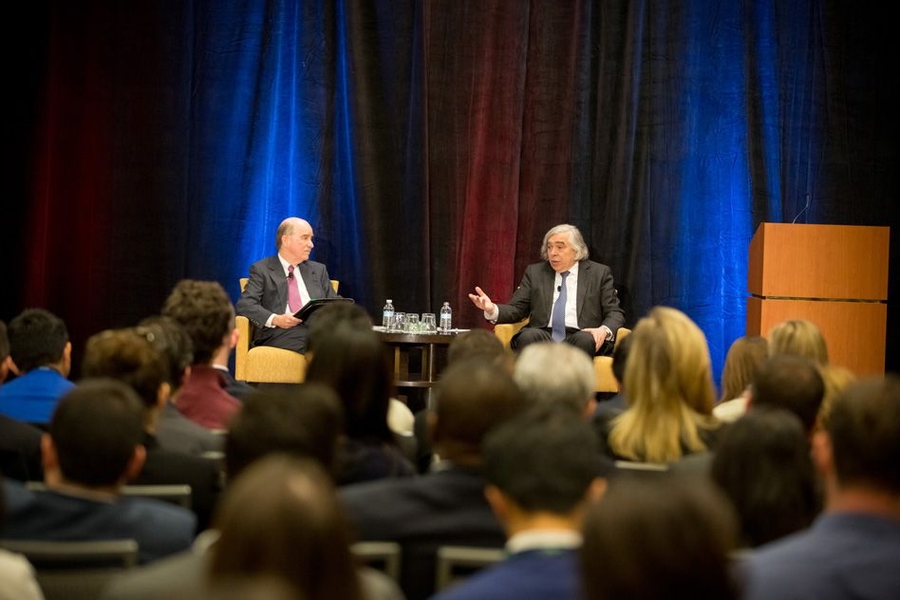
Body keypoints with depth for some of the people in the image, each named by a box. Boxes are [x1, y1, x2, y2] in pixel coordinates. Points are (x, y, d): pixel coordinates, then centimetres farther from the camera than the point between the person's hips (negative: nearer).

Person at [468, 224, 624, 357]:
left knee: (585, 339, -37)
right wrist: (492, 310, -8)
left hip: (579, 337, -1)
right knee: (528, 336, -34)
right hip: (543, 336, 1)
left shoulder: (599, 273, 15)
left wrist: (604, 330, -13)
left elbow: (615, 313, 11)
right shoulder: (535, 272, 20)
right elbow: (516, 309, 15)